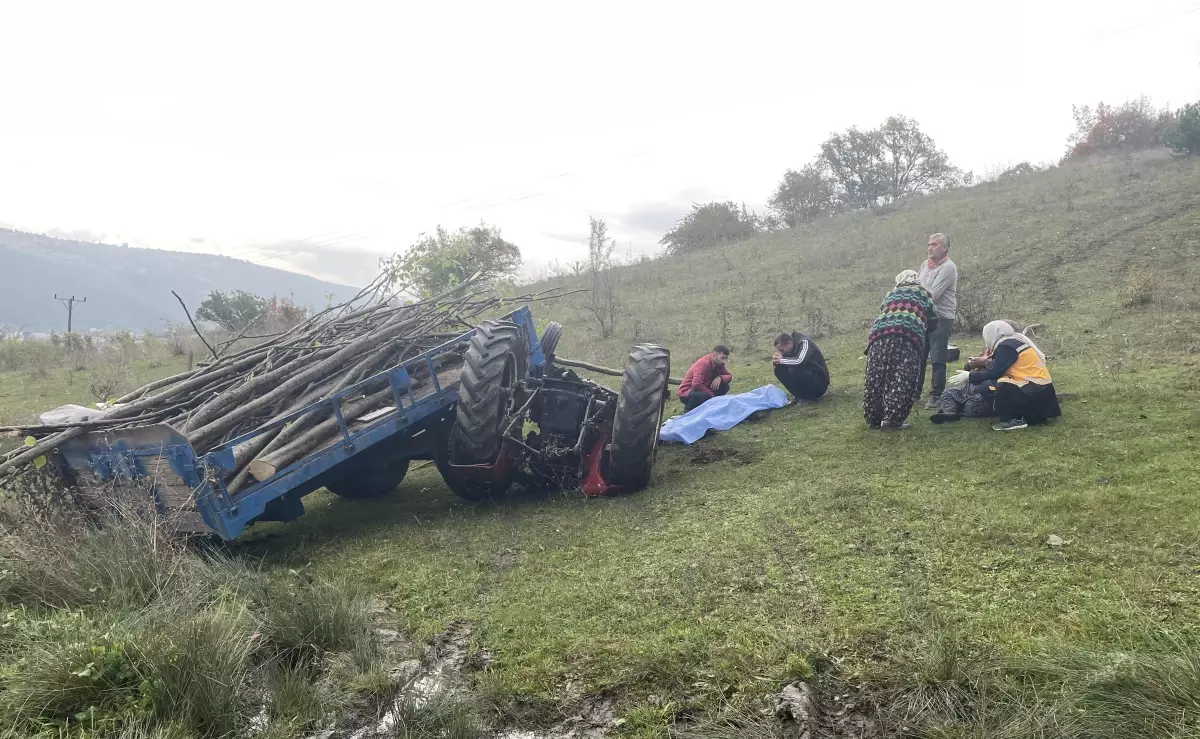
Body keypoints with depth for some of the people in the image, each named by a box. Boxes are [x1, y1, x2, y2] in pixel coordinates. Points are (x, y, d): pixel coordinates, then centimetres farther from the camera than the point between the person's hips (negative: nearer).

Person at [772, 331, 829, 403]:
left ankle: (800, 397, -10)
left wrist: (782, 360, -21)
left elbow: (800, 362, -33)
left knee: (792, 371, -32)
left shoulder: (804, 342, -19)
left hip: (819, 381, -8)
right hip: (806, 377, 8)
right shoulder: (791, 348, 4)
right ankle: (798, 394, 2)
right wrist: (777, 360, -13)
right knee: (779, 369, -2)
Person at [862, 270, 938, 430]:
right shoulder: (923, 293, 28)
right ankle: (892, 420, -10)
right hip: (908, 334, -3)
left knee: (876, 378, 6)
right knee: (902, 379, -2)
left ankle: (874, 419, 10)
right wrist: (923, 332, 47)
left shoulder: (891, 293, 34)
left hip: (880, 332, 3)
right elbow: (933, 322, 29)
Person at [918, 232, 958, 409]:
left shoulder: (948, 267, -12)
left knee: (937, 360, -5)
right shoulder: (926, 264, 12)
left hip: (941, 319, -7)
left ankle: (936, 396, 1)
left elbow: (932, 295, -18)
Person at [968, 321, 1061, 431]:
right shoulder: (1015, 341, 14)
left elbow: (995, 372, -16)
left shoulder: (1006, 346, -13)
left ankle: (1013, 420, -10)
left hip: (1036, 390, -10)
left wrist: (970, 376, -9)